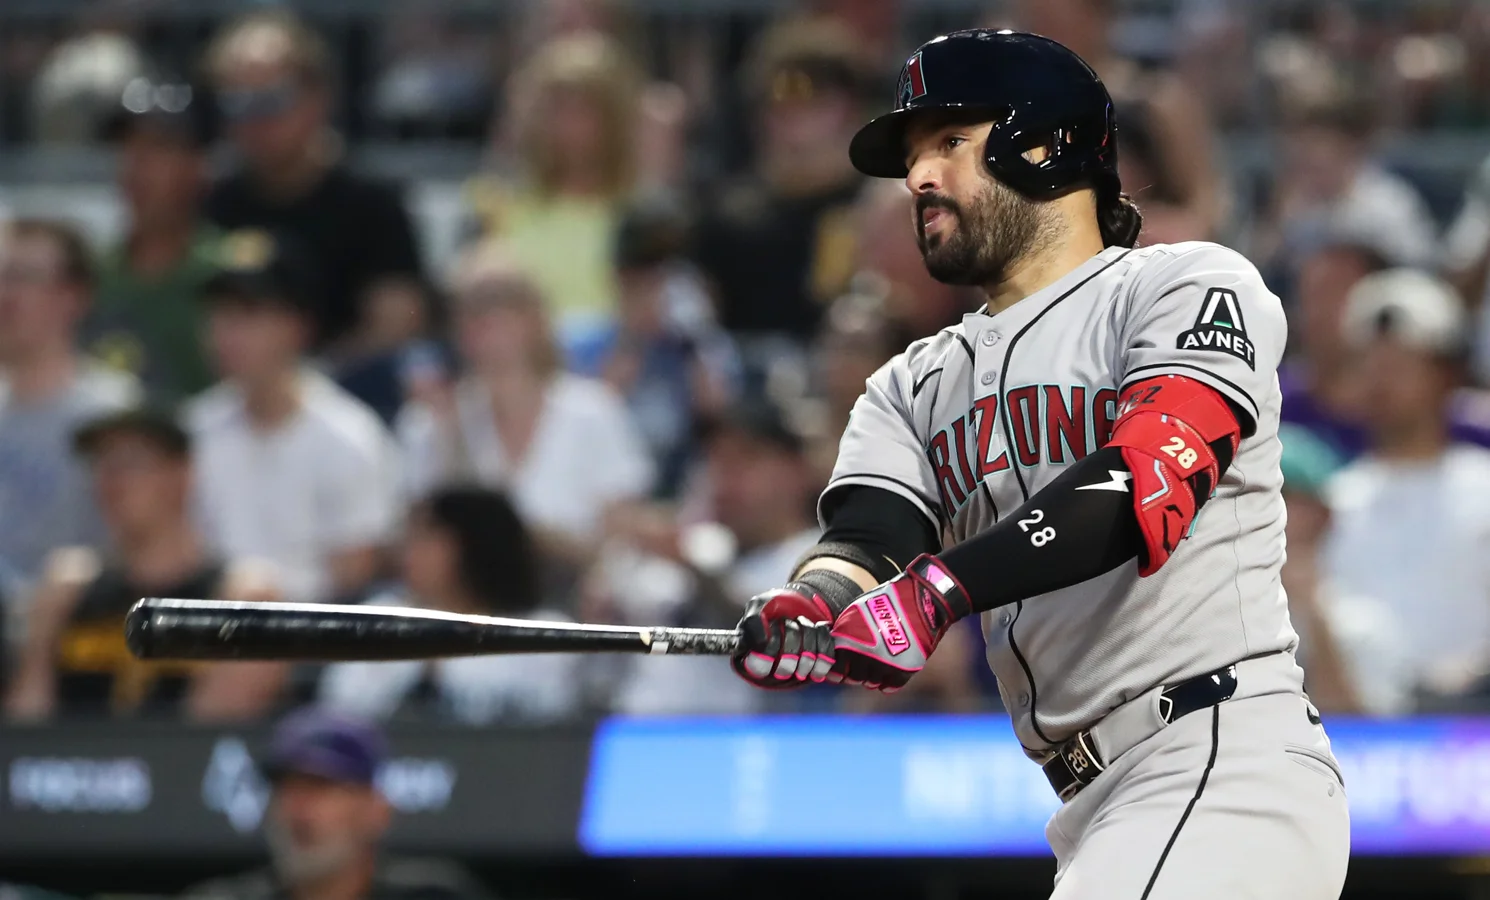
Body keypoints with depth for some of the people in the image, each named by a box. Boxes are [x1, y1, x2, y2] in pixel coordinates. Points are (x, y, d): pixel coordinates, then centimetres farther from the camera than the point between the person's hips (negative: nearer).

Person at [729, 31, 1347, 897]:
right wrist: (810, 608, -21)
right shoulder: (914, 388, 22)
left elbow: (1145, 488, -17)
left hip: (1228, 767, -7)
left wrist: (940, 590, -29)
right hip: (1098, 810, 7)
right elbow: (868, 542, 4)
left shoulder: (1190, 287, 1)